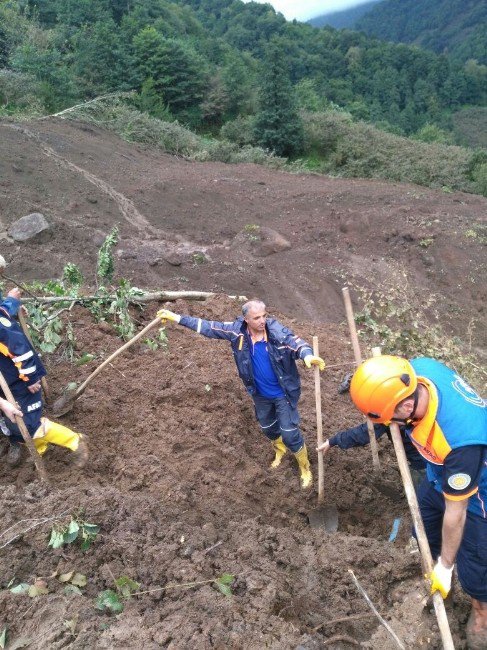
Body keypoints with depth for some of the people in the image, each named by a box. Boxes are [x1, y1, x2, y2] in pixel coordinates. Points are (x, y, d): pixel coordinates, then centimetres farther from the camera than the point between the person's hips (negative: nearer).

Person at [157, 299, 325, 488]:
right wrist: (177, 318, -11)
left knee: (290, 433, 0)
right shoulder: (237, 331, -17)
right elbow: (209, 327, -11)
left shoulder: (277, 331, -26)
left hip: (283, 392, -4)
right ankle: (279, 449, 60)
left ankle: (305, 469, 27)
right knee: (267, 427, 26)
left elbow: (296, 343, -41)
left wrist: (308, 355, -65)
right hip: (260, 393, 4)